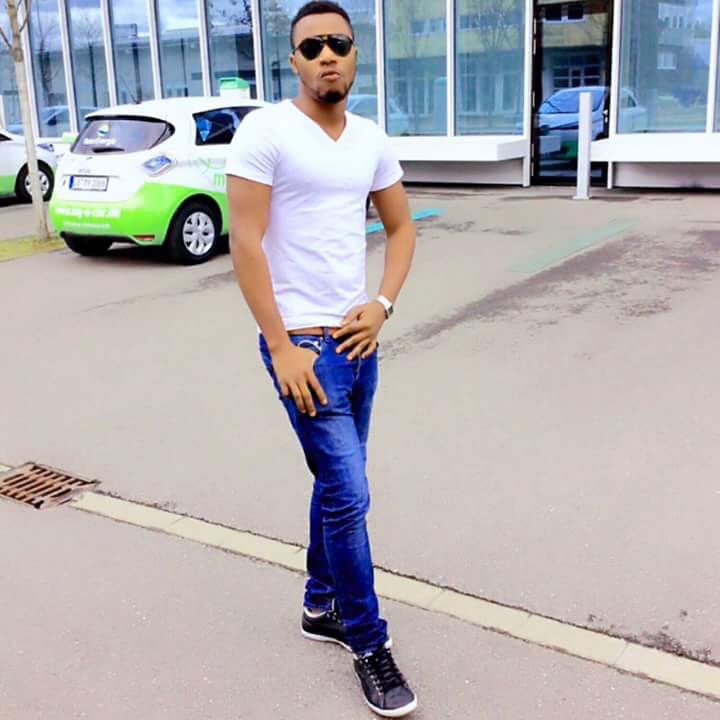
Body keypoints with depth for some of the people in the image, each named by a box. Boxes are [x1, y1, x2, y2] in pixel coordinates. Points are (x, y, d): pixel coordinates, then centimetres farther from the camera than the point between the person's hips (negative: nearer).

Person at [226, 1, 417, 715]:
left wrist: (383, 304, 1)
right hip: (301, 344, -7)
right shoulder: (265, 130, -10)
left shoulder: (371, 139, 8)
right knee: (349, 495, -6)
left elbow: (401, 226, 17)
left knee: (337, 486, 17)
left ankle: (321, 607, 36)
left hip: (358, 340, 7)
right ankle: (369, 647, 12)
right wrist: (282, 347, -16)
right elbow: (245, 242, -14)